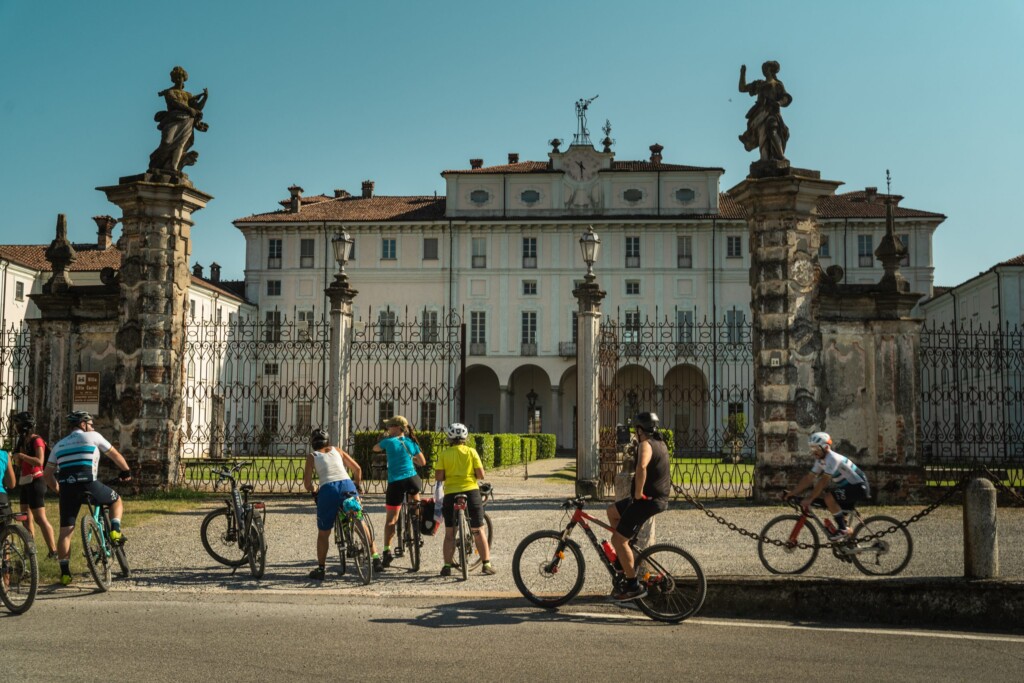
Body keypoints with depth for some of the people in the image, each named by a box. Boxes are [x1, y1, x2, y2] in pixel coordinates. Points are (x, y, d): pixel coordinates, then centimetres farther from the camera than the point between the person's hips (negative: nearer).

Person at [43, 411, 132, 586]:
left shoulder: (59, 445, 25)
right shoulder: (92, 436, 13)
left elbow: (47, 473, 19)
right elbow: (115, 455, 17)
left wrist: (58, 489, 32)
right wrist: (126, 471, 32)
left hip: (67, 487, 4)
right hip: (88, 483, -4)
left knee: (65, 530, 7)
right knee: (116, 500, 22)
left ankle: (65, 572, 4)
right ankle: (115, 530, -1)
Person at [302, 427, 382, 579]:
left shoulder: (312, 456, 16)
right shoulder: (337, 450, 22)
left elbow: (307, 482, 7)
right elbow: (357, 468, 18)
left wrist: (313, 492, 27)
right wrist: (358, 484, 34)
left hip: (328, 490, -2)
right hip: (347, 486, 2)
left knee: (323, 533, 13)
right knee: (361, 524, 16)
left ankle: (321, 568, 13)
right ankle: (375, 558, 11)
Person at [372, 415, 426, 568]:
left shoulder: (389, 442, -2)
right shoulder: (411, 442, 8)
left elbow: (375, 448, 19)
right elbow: (423, 462, 15)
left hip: (395, 483, -3)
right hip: (413, 480, 3)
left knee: (391, 519, 1)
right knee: (414, 492, 40)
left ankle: (387, 550, -8)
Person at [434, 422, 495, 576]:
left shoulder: (443, 454, -1)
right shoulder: (471, 451, -1)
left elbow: (438, 477, -7)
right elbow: (481, 475, -4)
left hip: (451, 493, 0)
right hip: (471, 491, 0)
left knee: (450, 533, 10)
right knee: (478, 531, 9)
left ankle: (447, 566, 8)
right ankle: (486, 564, 7)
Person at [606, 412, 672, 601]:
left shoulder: (646, 444, -18)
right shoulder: (660, 443, 13)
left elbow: (642, 467, -39)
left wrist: (638, 493, -26)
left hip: (647, 499, -10)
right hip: (658, 496, 10)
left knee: (618, 540, -7)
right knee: (612, 511, 24)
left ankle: (633, 586, -5)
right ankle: (625, 561, 25)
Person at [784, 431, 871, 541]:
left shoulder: (833, 458, -24)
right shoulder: (820, 460, 5)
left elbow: (823, 481, -29)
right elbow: (809, 478, 4)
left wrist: (809, 499, -30)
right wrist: (792, 493, -4)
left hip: (859, 487, -10)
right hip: (847, 487, 10)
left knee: (828, 497, -23)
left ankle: (843, 530, -13)